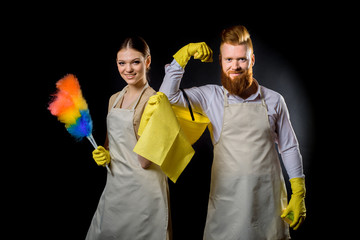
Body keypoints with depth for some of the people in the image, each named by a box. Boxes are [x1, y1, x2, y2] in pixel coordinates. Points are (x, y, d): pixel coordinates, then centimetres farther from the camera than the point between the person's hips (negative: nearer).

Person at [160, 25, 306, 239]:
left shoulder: (274, 100, 3)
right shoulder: (211, 97, 2)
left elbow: (289, 148, 8)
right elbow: (169, 96, -6)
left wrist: (299, 195, 4)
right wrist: (184, 55, -9)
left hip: (268, 196, 1)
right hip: (227, 197, 0)